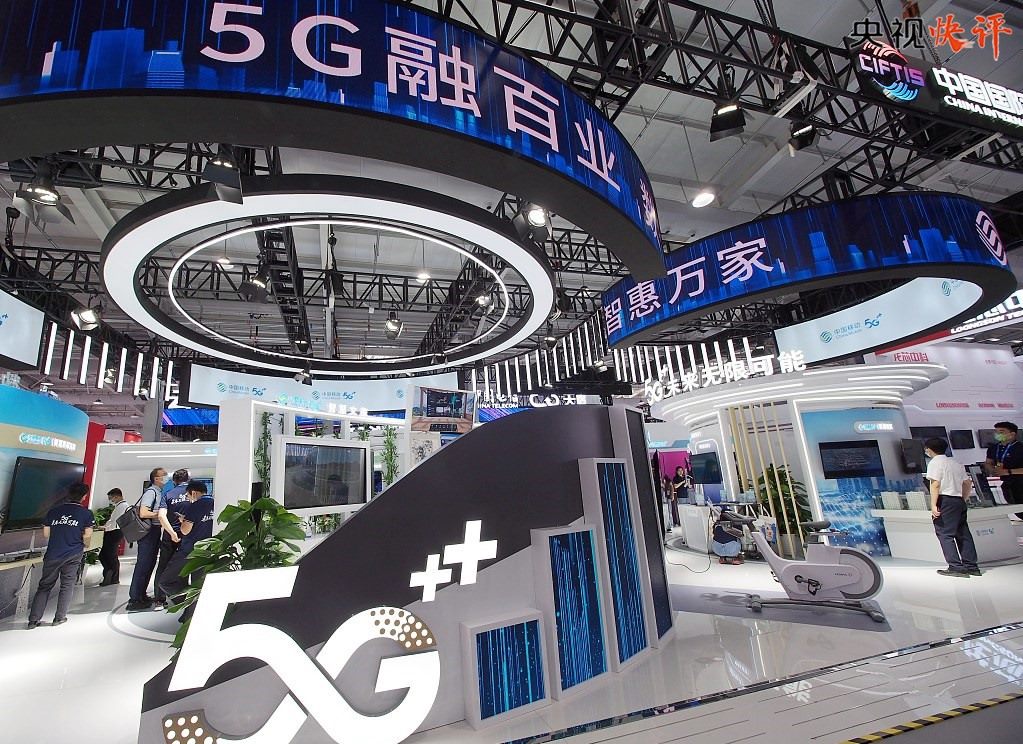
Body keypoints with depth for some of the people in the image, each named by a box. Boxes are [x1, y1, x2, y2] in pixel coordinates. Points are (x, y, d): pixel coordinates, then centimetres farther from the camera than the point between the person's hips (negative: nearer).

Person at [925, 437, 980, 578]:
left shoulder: (935, 463, -7)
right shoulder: (956, 463, 18)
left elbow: (935, 484, -16)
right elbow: (968, 483, 19)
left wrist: (933, 505, -18)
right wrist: (963, 500, 25)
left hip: (945, 501, -8)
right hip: (959, 501, 8)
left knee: (945, 534, -5)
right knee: (963, 534, 12)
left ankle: (956, 567, -8)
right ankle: (971, 566, 16)